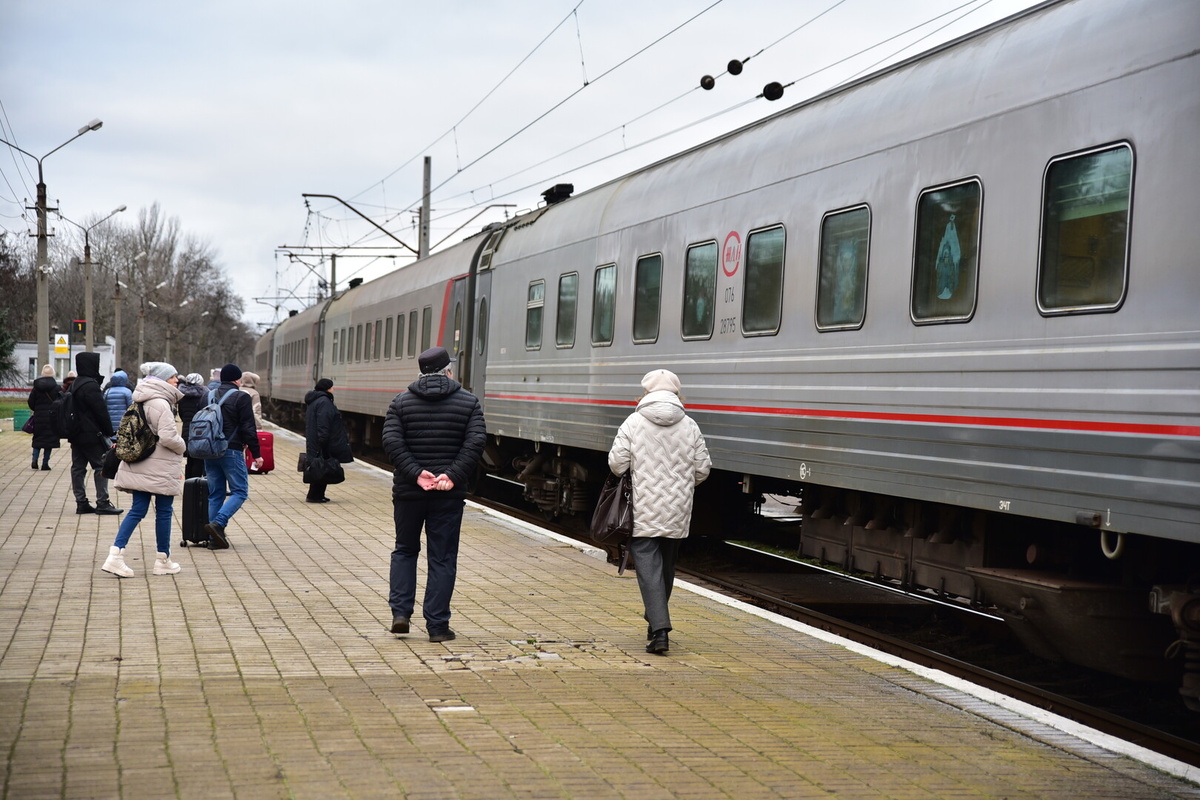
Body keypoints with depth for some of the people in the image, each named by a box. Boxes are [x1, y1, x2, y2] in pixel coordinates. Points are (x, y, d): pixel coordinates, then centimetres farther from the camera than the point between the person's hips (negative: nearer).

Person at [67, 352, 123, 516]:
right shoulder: (90, 385, -16)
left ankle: (81, 502, 11)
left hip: (75, 434, 10)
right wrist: (109, 431, -8)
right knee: (101, 466, -4)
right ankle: (102, 503, -4)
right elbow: (101, 411, -17)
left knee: (78, 467, 8)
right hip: (91, 434, -9)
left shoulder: (75, 385, 14)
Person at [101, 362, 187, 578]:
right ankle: (163, 561, 14)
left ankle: (116, 554, -6)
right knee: (164, 511, 5)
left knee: (137, 510, 6)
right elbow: (168, 437, -23)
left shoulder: (142, 402, 11)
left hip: (140, 467, 8)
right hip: (160, 468, -8)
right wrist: (183, 446, -3)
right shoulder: (161, 404, -17)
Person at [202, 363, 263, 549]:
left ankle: (215, 537, 8)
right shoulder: (241, 397, -7)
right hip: (231, 451, -7)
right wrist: (256, 454, -5)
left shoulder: (208, 397, 13)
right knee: (240, 491, 0)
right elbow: (248, 429, -10)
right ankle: (218, 523, -19)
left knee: (215, 494, 11)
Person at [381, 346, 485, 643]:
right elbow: (476, 442, -11)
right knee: (442, 558, 4)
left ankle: (400, 612, 8)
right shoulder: (468, 402, 2)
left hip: (408, 491, 1)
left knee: (405, 550, 19)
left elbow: (391, 442, -9)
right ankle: (437, 626, 4)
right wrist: (454, 476, -14)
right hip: (449, 495, -1)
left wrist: (416, 473, -13)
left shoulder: (401, 401, 4)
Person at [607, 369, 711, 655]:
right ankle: (656, 622, 32)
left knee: (648, 567, -4)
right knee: (667, 566, 18)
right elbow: (702, 469, 3)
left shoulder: (633, 423, -6)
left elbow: (617, 463, -10)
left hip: (644, 510, -3)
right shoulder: (690, 426, 2)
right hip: (678, 512, 3)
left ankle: (660, 630, -16)